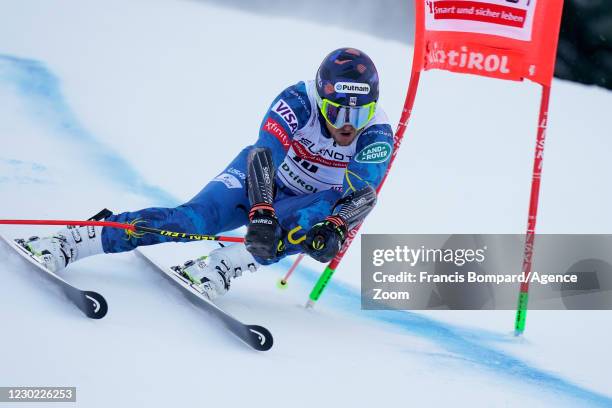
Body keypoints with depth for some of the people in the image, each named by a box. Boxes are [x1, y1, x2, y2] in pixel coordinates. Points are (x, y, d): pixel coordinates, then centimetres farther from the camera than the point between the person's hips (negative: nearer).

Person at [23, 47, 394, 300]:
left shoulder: (378, 134, -23)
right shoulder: (300, 100, -27)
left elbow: (361, 194, -32)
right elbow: (264, 154, -37)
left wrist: (334, 229, -53)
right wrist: (262, 213, -52)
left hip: (303, 203, 2)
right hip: (260, 178, -2)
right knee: (198, 218, -28)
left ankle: (222, 265, -41)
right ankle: (68, 242, -30)